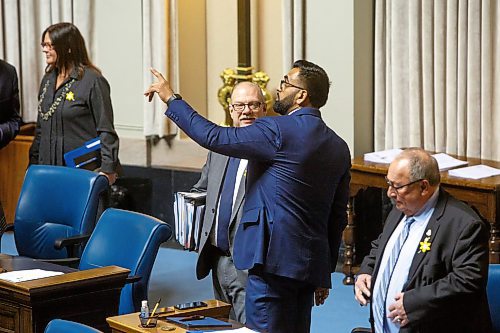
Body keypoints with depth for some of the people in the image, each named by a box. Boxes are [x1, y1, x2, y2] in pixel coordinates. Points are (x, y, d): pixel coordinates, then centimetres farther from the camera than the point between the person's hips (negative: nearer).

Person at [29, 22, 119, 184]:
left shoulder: (93, 81, -9)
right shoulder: (48, 80, 13)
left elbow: (106, 131, -12)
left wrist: (108, 170, -18)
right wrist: (33, 164, 17)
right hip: (48, 167, 7)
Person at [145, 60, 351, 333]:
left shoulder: (278, 130, -11)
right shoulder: (339, 147, 13)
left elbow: (214, 137, -10)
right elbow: (338, 216, 16)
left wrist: (171, 99, 1)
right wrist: (324, 275, 22)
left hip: (275, 258, -8)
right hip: (312, 263, 9)